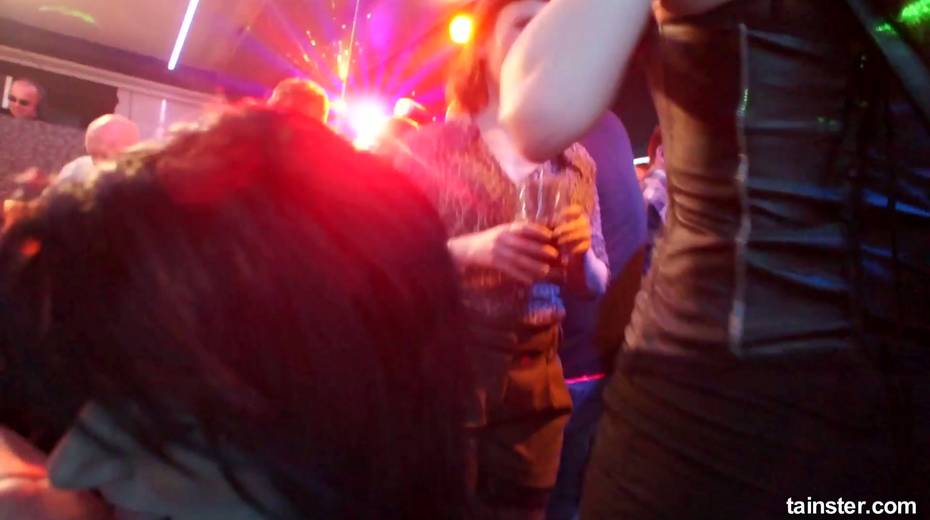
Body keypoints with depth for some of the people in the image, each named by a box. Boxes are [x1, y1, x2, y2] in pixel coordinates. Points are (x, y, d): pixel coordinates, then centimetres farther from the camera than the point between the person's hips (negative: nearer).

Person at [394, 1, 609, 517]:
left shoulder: (575, 163, 6)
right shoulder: (431, 145, -3)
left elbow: (596, 283, 10)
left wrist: (579, 252, -12)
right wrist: (474, 249, -25)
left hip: (537, 380, 4)